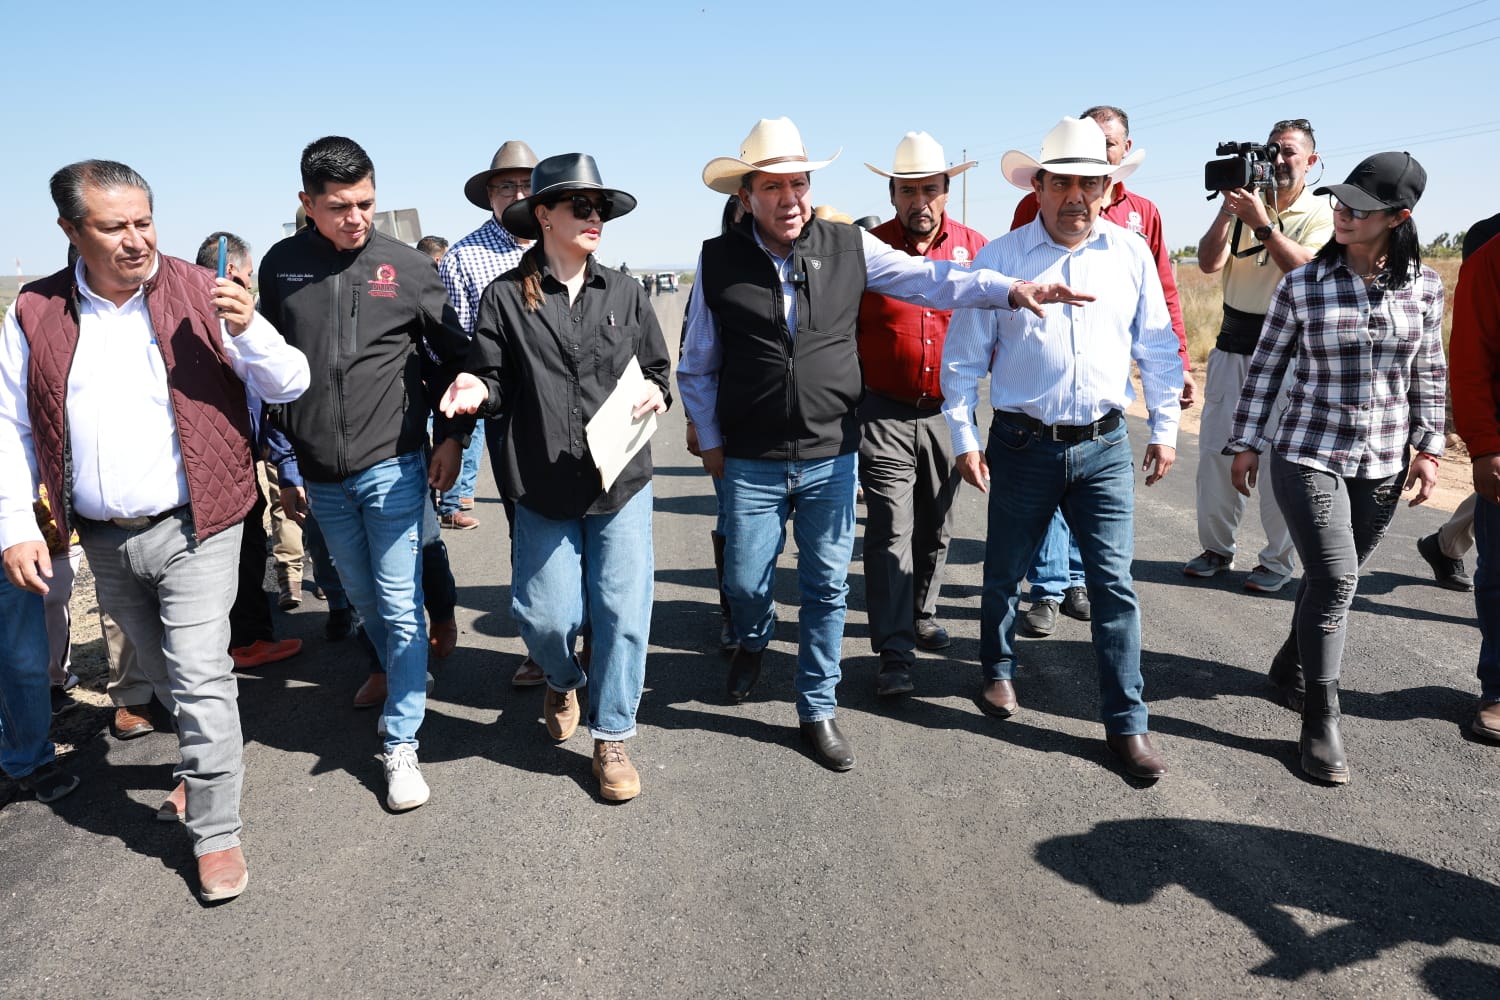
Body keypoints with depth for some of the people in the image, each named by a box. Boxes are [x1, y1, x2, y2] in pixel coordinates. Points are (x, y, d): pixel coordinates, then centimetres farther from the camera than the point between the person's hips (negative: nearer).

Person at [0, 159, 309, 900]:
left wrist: (247, 328, -23)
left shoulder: (201, 293, -6)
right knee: (163, 673, 20)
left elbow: (287, 386, -5)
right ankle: (208, 760, 46)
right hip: (104, 541, 4)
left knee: (198, 677, -6)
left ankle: (216, 833, 8)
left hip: (192, 530, -4)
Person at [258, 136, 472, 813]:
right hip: (321, 476, 3)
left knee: (401, 605, -2)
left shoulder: (406, 266, -4)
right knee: (362, 596, 18)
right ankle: (395, 674, 43)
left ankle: (401, 745, 6)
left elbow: (455, 352, 6)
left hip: (393, 467, -3)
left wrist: (452, 435, -1)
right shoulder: (281, 266, 2)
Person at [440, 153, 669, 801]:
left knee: (622, 613, 1)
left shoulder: (625, 293, 6)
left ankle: (611, 738, 20)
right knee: (545, 614, 3)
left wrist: (654, 390, -8)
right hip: (544, 488, -1)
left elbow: (658, 370, 14)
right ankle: (563, 681, 40)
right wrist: (477, 391, -20)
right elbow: (496, 383, 2)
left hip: (623, 482, 2)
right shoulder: (505, 298, -1)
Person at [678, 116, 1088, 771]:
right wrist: (710, 443, 7)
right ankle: (753, 641, 47)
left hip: (832, 456, 1)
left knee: (827, 588, 7)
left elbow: (929, 279, -1)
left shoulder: (849, 247, 0)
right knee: (745, 581, 10)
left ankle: (817, 710, 25)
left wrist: (1010, 290, -14)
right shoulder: (717, 262, -2)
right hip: (752, 464, 0)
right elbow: (696, 367, 7)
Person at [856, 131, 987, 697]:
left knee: (936, 528, 16)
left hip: (947, 412, 3)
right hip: (885, 413, -3)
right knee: (890, 532, -5)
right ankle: (895, 653, 1)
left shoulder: (974, 247, 2)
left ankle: (922, 614, 37)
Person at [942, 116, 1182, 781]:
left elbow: (1157, 347, 11)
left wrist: (1165, 428, 8)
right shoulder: (998, 257, -2)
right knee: (1005, 572, 13)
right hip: (1023, 445, -1)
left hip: (1104, 446, 1)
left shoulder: (1131, 253, 4)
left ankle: (1127, 722, 11)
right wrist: (964, 438, -4)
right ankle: (998, 669, 39)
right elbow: (964, 356, 0)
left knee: (1114, 583, 0)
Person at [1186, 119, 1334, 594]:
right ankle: (1217, 548, 17)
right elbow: (1208, 263, -4)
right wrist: (1227, 209, -13)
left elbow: (1307, 267, -18)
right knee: (1215, 448, 4)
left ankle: (1278, 560, 9)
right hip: (1233, 344, 4)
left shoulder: (1322, 215, 1)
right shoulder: (1247, 204, 10)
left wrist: (1262, 223, -24)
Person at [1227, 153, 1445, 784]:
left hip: (1383, 464, 3)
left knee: (1334, 579, 12)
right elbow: (1265, 369, 1)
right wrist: (1246, 443, 1)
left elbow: (1429, 373, 9)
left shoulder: (1423, 286, 1)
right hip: (1308, 455, -3)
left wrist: (1428, 448, 4)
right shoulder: (1302, 286, -6)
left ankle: (1291, 668, 37)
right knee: (1335, 579, -11)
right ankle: (1321, 720, 1)